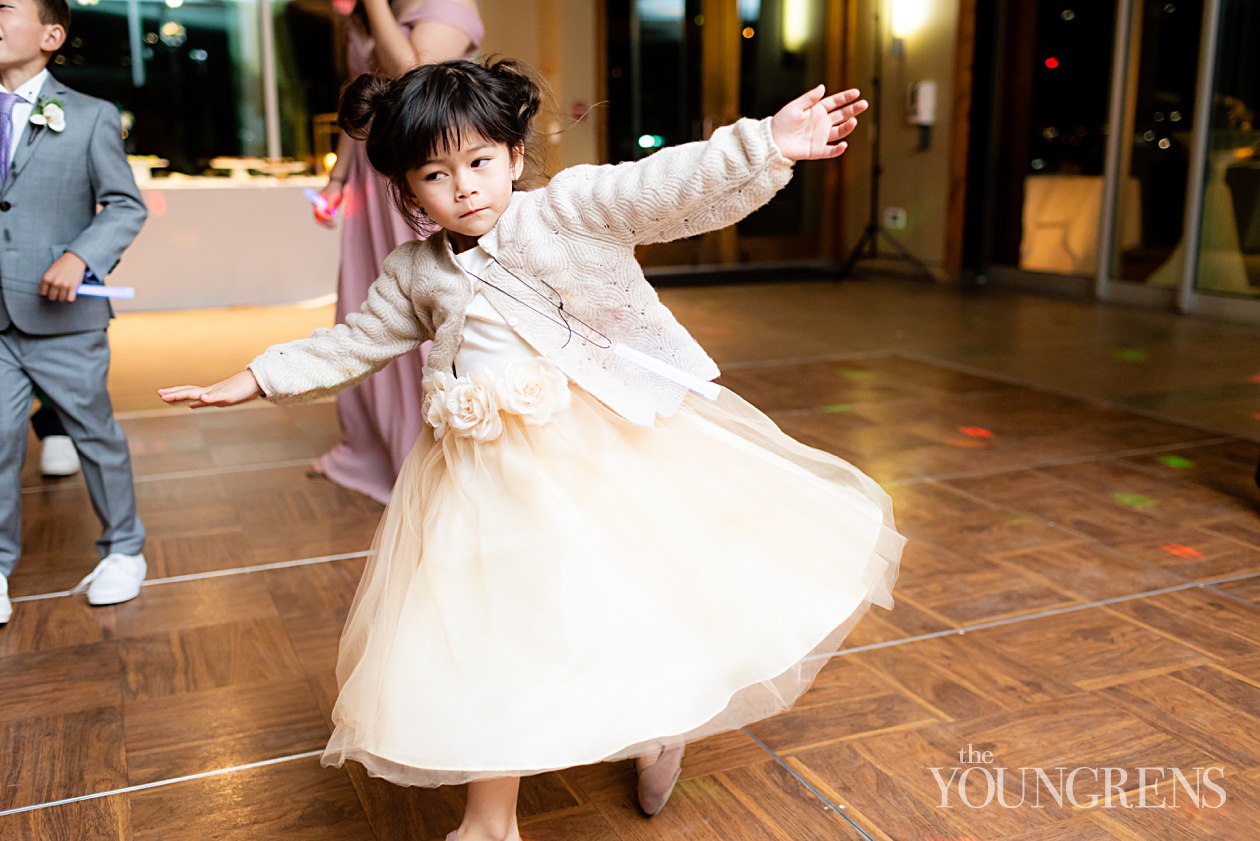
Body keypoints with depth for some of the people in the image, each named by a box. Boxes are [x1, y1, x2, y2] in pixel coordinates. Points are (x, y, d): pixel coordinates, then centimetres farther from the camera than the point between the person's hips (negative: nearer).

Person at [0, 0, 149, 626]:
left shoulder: (89, 117, 1)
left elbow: (126, 206, -3)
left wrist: (79, 256, -17)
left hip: (62, 316, -2)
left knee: (95, 433, 9)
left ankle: (123, 551, 27)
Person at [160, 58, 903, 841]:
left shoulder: (571, 209, -6)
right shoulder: (414, 276, 8)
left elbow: (676, 188, -16)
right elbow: (352, 345, 22)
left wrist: (767, 144, -30)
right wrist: (253, 380, 23)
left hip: (612, 444, -3)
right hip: (491, 474, 4)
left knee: (640, 594, 2)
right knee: (490, 634, 7)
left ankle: (658, 727, 39)